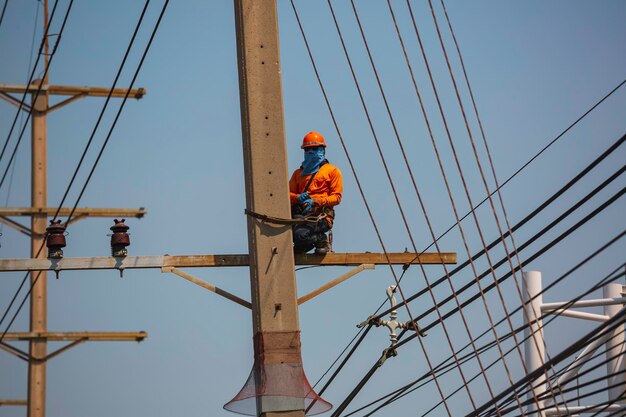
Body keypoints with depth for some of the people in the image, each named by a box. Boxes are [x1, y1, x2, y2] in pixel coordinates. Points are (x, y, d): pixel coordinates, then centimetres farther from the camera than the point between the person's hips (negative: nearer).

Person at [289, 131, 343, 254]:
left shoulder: (332, 171, 13)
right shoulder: (298, 173, 28)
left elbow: (336, 197, 3)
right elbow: (288, 194, 20)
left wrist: (316, 201, -12)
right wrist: (298, 197, -5)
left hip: (321, 214, -4)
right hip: (300, 214, 4)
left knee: (301, 234, -34)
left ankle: (322, 241, 0)